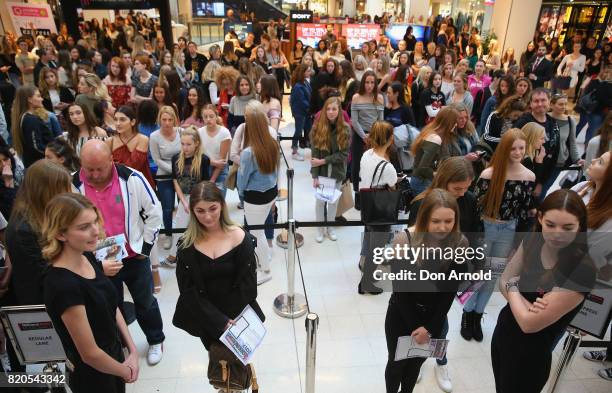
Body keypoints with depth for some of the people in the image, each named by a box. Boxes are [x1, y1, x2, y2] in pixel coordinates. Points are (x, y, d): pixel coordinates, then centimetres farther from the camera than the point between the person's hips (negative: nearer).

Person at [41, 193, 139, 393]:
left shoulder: (88, 257, -8)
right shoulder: (63, 285, -31)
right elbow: (90, 354, -23)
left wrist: (133, 351, -2)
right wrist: (125, 372, -8)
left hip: (116, 357, 7)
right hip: (93, 377, -7)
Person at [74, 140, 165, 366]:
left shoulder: (132, 179, -18)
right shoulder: (72, 186, -14)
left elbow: (154, 212, -7)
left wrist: (144, 247, -5)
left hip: (135, 257, -1)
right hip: (99, 262, 1)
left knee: (145, 302, 17)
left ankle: (155, 341, 42)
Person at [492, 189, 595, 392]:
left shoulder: (582, 269, -28)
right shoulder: (533, 241, -9)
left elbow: (529, 323, -27)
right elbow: (503, 282, -1)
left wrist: (512, 287, -10)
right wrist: (526, 305, -21)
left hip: (531, 354, -5)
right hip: (502, 333, 5)